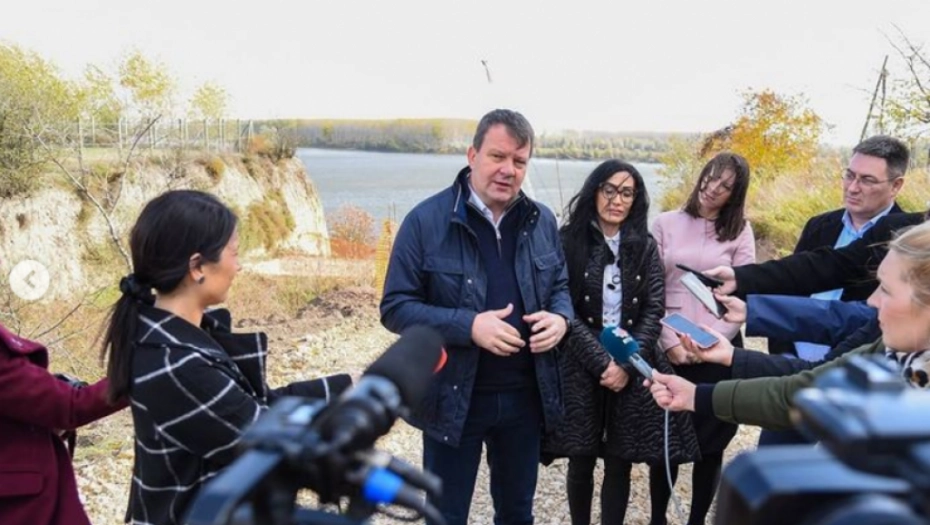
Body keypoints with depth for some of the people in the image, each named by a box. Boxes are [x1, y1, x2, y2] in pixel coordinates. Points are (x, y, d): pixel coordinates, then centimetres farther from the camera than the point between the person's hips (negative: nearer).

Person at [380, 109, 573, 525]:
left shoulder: (541, 221, 3)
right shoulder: (426, 220, -13)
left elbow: (560, 285, 15)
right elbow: (396, 307, -13)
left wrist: (560, 317, -10)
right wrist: (468, 325, -26)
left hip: (525, 395, 4)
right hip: (454, 398, -4)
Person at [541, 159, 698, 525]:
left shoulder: (645, 246, 6)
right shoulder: (569, 241, -3)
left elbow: (654, 310, 1)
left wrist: (627, 364, -11)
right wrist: (602, 362, -14)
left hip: (633, 367, 2)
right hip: (581, 367, -2)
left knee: (619, 464, 5)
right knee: (581, 461, 6)